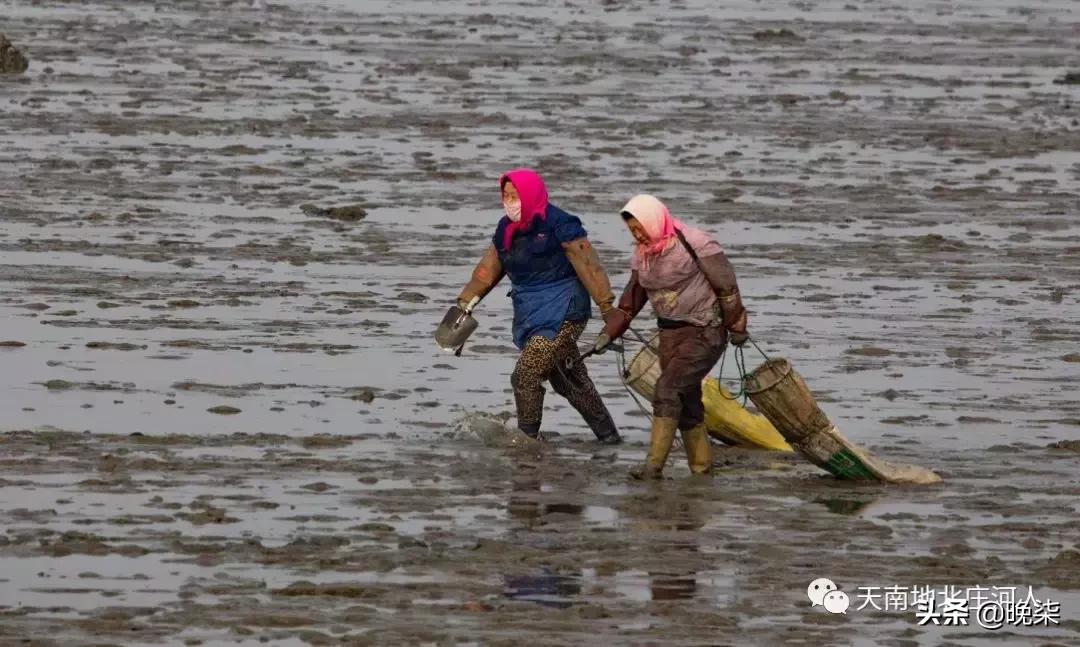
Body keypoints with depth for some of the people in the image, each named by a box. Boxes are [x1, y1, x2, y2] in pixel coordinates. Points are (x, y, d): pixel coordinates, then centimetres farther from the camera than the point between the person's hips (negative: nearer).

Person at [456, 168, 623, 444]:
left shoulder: (558, 225, -14)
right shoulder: (506, 229, 9)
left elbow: (587, 265, -15)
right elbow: (489, 268, 16)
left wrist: (607, 307, -17)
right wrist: (465, 302, 11)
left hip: (562, 315, -8)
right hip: (532, 316, 8)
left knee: (526, 376, -14)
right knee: (573, 382, 14)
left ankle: (527, 437, -2)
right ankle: (608, 435, 23)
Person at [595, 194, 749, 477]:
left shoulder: (695, 244, -15)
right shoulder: (642, 255, 7)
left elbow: (726, 286, -10)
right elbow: (631, 300, 13)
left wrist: (736, 328, -4)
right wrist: (608, 333, 3)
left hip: (704, 334, -7)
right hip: (670, 334, 7)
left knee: (668, 389, -17)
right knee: (686, 402, 6)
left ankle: (654, 464, -19)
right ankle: (702, 467, 15)